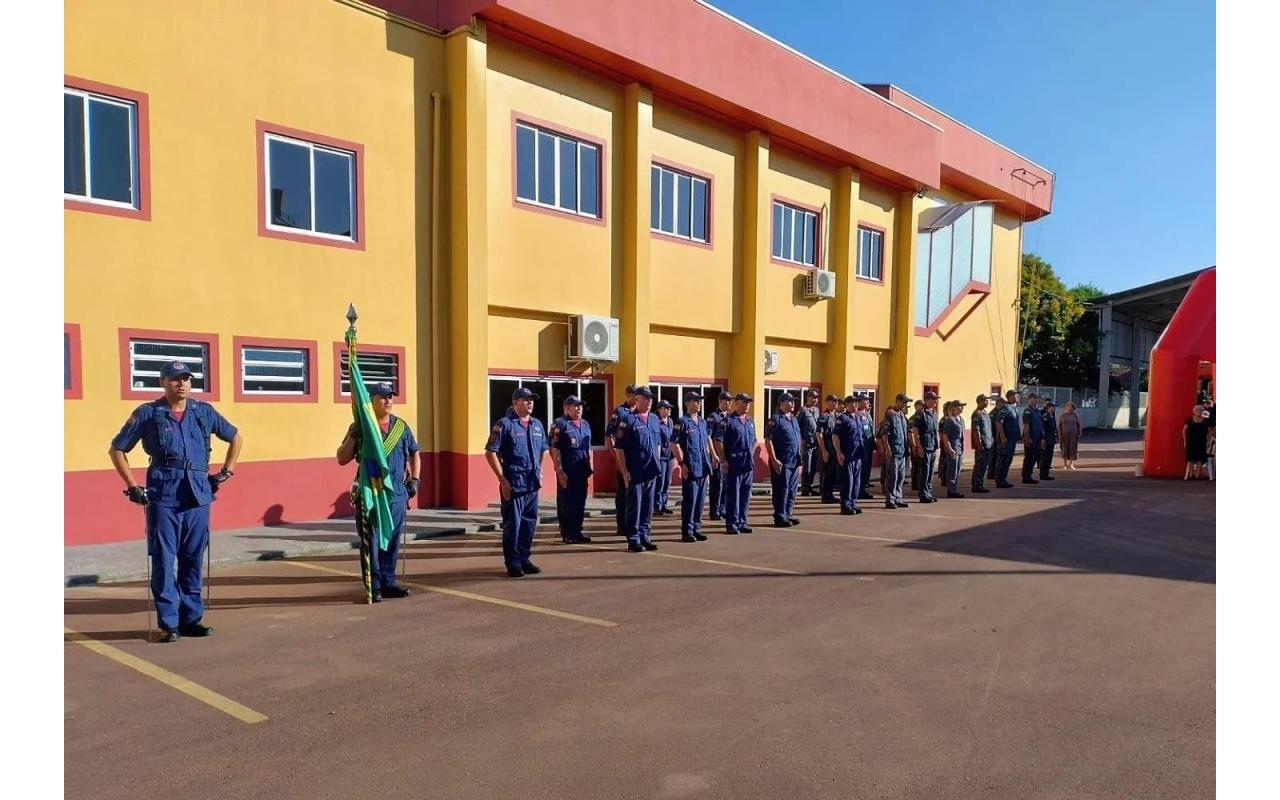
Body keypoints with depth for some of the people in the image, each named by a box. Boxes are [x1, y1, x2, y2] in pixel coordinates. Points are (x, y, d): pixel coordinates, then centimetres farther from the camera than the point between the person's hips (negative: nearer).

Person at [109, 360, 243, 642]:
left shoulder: (204, 411, 9)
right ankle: (168, 623, 7)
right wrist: (132, 487, 1)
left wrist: (226, 472, 13)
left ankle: (192, 618, 18)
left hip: (198, 495, 3)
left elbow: (235, 438, 21)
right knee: (163, 560, -1)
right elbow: (116, 449, 8)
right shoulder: (148, 413, 1)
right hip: (162, 496, -3)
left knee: (193, 560, 8)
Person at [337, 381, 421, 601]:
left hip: (397, 492, 4)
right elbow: (342, 459, -2)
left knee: (392, 539, 8)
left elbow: (414, 453, 23)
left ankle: (388, 582, 18)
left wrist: (414, 480, 14)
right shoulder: (360, 427, -1)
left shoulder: (401, 426, 10)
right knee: (372, 540, -2)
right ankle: (374, 586, 6)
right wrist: (353, 436, -15)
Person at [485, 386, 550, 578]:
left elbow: (542, 450, 25)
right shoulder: (504, 424, -7)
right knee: (513, 523, -1)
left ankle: (524, 559, 23)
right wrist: (502, 480, -13)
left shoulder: (537, 424, 13)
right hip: (513, 483, -6)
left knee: (529, 522, 11)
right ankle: (513, 563, 9)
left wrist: (539, 472, 13)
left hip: (532, 483, 6)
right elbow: (490, 452, -10)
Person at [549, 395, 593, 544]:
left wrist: (590, 465, 15)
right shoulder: (559, 424, -7)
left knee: (580, 502, 9)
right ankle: (567, 534, 7)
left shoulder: (585, 424, 16)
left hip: (582, 470, 7)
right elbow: (555, 449, -12)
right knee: (566, 502, 0)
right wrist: (559, 470, -16)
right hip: (567, 471, -7)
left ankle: (577, 532, 18)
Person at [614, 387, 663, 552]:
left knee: (648, 505, 11)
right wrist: (624, 471, -13)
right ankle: (633, 539, 7)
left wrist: (658, 464, 14)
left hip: (652, 470, 6)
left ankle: (645, 536, 20)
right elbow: (620, 448, -9)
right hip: (635, 471, -6)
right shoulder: (628, 420, -7)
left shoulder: (655, 419, 12)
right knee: (634, 505, 0)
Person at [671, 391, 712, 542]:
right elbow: (673, 444, -12)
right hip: (690, 468, -7)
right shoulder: (682, 422, -8)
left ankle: (696, 529, 20)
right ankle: (687, 532, 5)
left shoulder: (703, 422, 13)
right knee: (689, 500, -2)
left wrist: (708, 461, 15)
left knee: (700, 500, 11)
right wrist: (682, 463, -15)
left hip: (703, 467, 7)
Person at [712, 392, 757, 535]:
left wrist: (751, 456, 15)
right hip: (734, 464, -7)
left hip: (748, 464, 7)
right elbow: (718, 440, -12)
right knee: (733, 494, -3)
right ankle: (731, 524, 3)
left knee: (745, 494, 10)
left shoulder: (751, 421, 15)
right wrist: (724, 460, -13)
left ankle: (741, 522, 19)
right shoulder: (728, 420, -7)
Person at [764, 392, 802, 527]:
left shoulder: (794, 419, 16)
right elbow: (768, 440, -14)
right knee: (781, 490, -3)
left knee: (792, 490, 12)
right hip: (782, 462, -8)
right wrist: (774, 460, -19)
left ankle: (788, 514, 21)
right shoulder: (775, 420, -9)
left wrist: (799, 460, 18)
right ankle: (780, 517, 3)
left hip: (795, 462, 8)